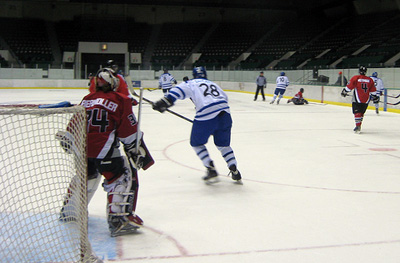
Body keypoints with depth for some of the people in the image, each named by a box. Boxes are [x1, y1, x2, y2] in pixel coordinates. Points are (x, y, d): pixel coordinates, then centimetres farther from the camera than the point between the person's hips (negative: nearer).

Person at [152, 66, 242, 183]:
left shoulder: (191, 83, 15)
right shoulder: (213, 84, 30)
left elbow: (179, 90, -3)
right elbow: (224, 98, 31)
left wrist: (165, 101, -12)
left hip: (206, 116, -5)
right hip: (225, 115, 5)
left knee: (197, 143, 17)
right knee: (223, 145, 23)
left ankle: (211, 170, 6)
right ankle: (234, 170, 11)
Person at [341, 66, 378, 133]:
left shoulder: (355, 78, -6)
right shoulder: (370, 80, 4)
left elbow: (349, 87, -5)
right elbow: (373, 91, 10)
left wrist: (344, 92, 11)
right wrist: (375, 97, 22)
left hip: (357, 100, -4)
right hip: (366, 100, 4)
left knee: (357, 112, -1)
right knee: (362, 113, 16)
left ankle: (358, 126, -14)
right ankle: (359, 127, 20)